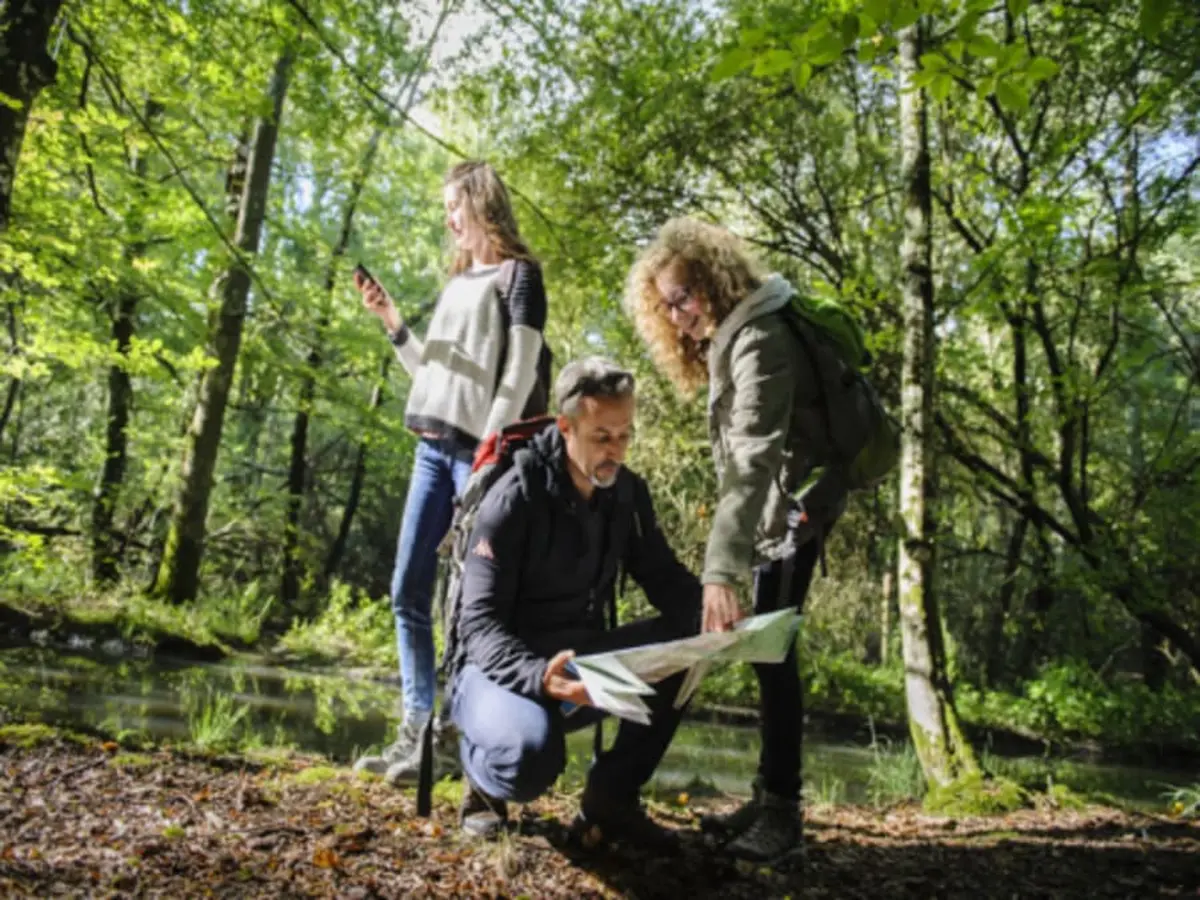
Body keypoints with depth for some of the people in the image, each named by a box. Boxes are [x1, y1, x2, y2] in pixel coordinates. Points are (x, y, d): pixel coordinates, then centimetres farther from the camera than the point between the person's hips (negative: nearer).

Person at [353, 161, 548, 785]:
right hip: (431, 448, 8)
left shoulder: (518, 274, 0)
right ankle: (419, 728, 9)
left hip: (477, 450, -8)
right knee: (408, 591, 4)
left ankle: (455, 735, -1)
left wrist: (490, 448, -16)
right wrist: (390, 320, 11)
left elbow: (520, 373, -9)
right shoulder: (454, 283, 23)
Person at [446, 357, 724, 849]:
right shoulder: (514, 499, -19)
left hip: (579, 663, 6)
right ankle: (483, 775, 2)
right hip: (505, 668, -6)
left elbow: (666, 580, 1)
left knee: (683, 642, -19)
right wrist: (539, 676, -43)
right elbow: (479, 625, -23)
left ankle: (611, 796, -5)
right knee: (532, 753, -38)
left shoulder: (628, 493, -1)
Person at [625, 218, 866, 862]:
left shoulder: (759, 338, -22)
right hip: (778, 507, 10)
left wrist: (721, 568, -42)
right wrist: (729, 553, 9)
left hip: (797, 499, -10)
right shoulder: (728, 338, 10)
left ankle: (783, 809, -4)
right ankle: (769, 799, 17)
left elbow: (754, 456, -34)